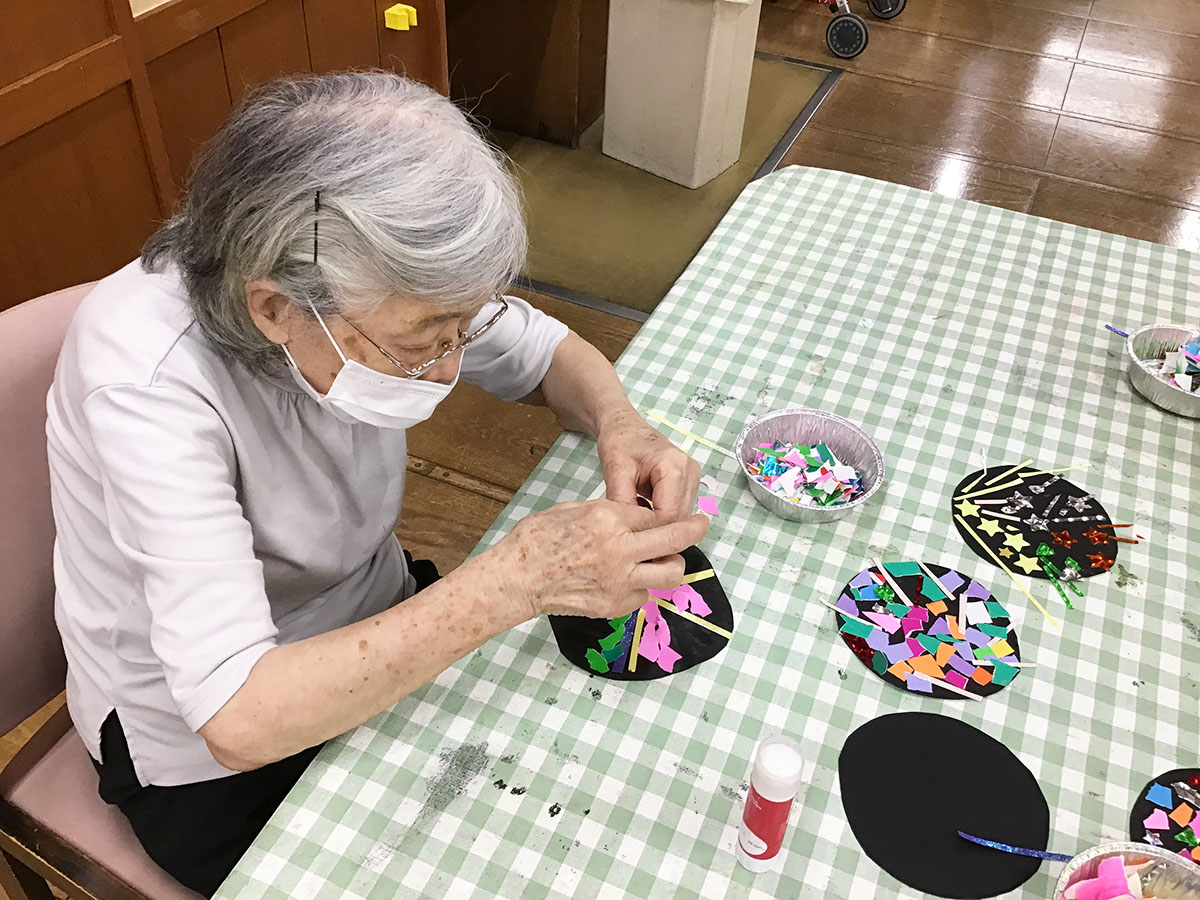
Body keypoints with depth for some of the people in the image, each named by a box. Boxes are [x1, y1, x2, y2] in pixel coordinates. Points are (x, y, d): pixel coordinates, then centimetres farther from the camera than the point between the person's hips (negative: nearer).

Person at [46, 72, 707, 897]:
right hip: (208, 751, -4)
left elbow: (547, 352, -3)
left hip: (376, 633, 5)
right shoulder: (149, 384, -34)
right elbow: (238, 718, -38)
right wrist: (518, 581, -41)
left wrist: (619, 424, -25)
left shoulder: (373, 284, -19)